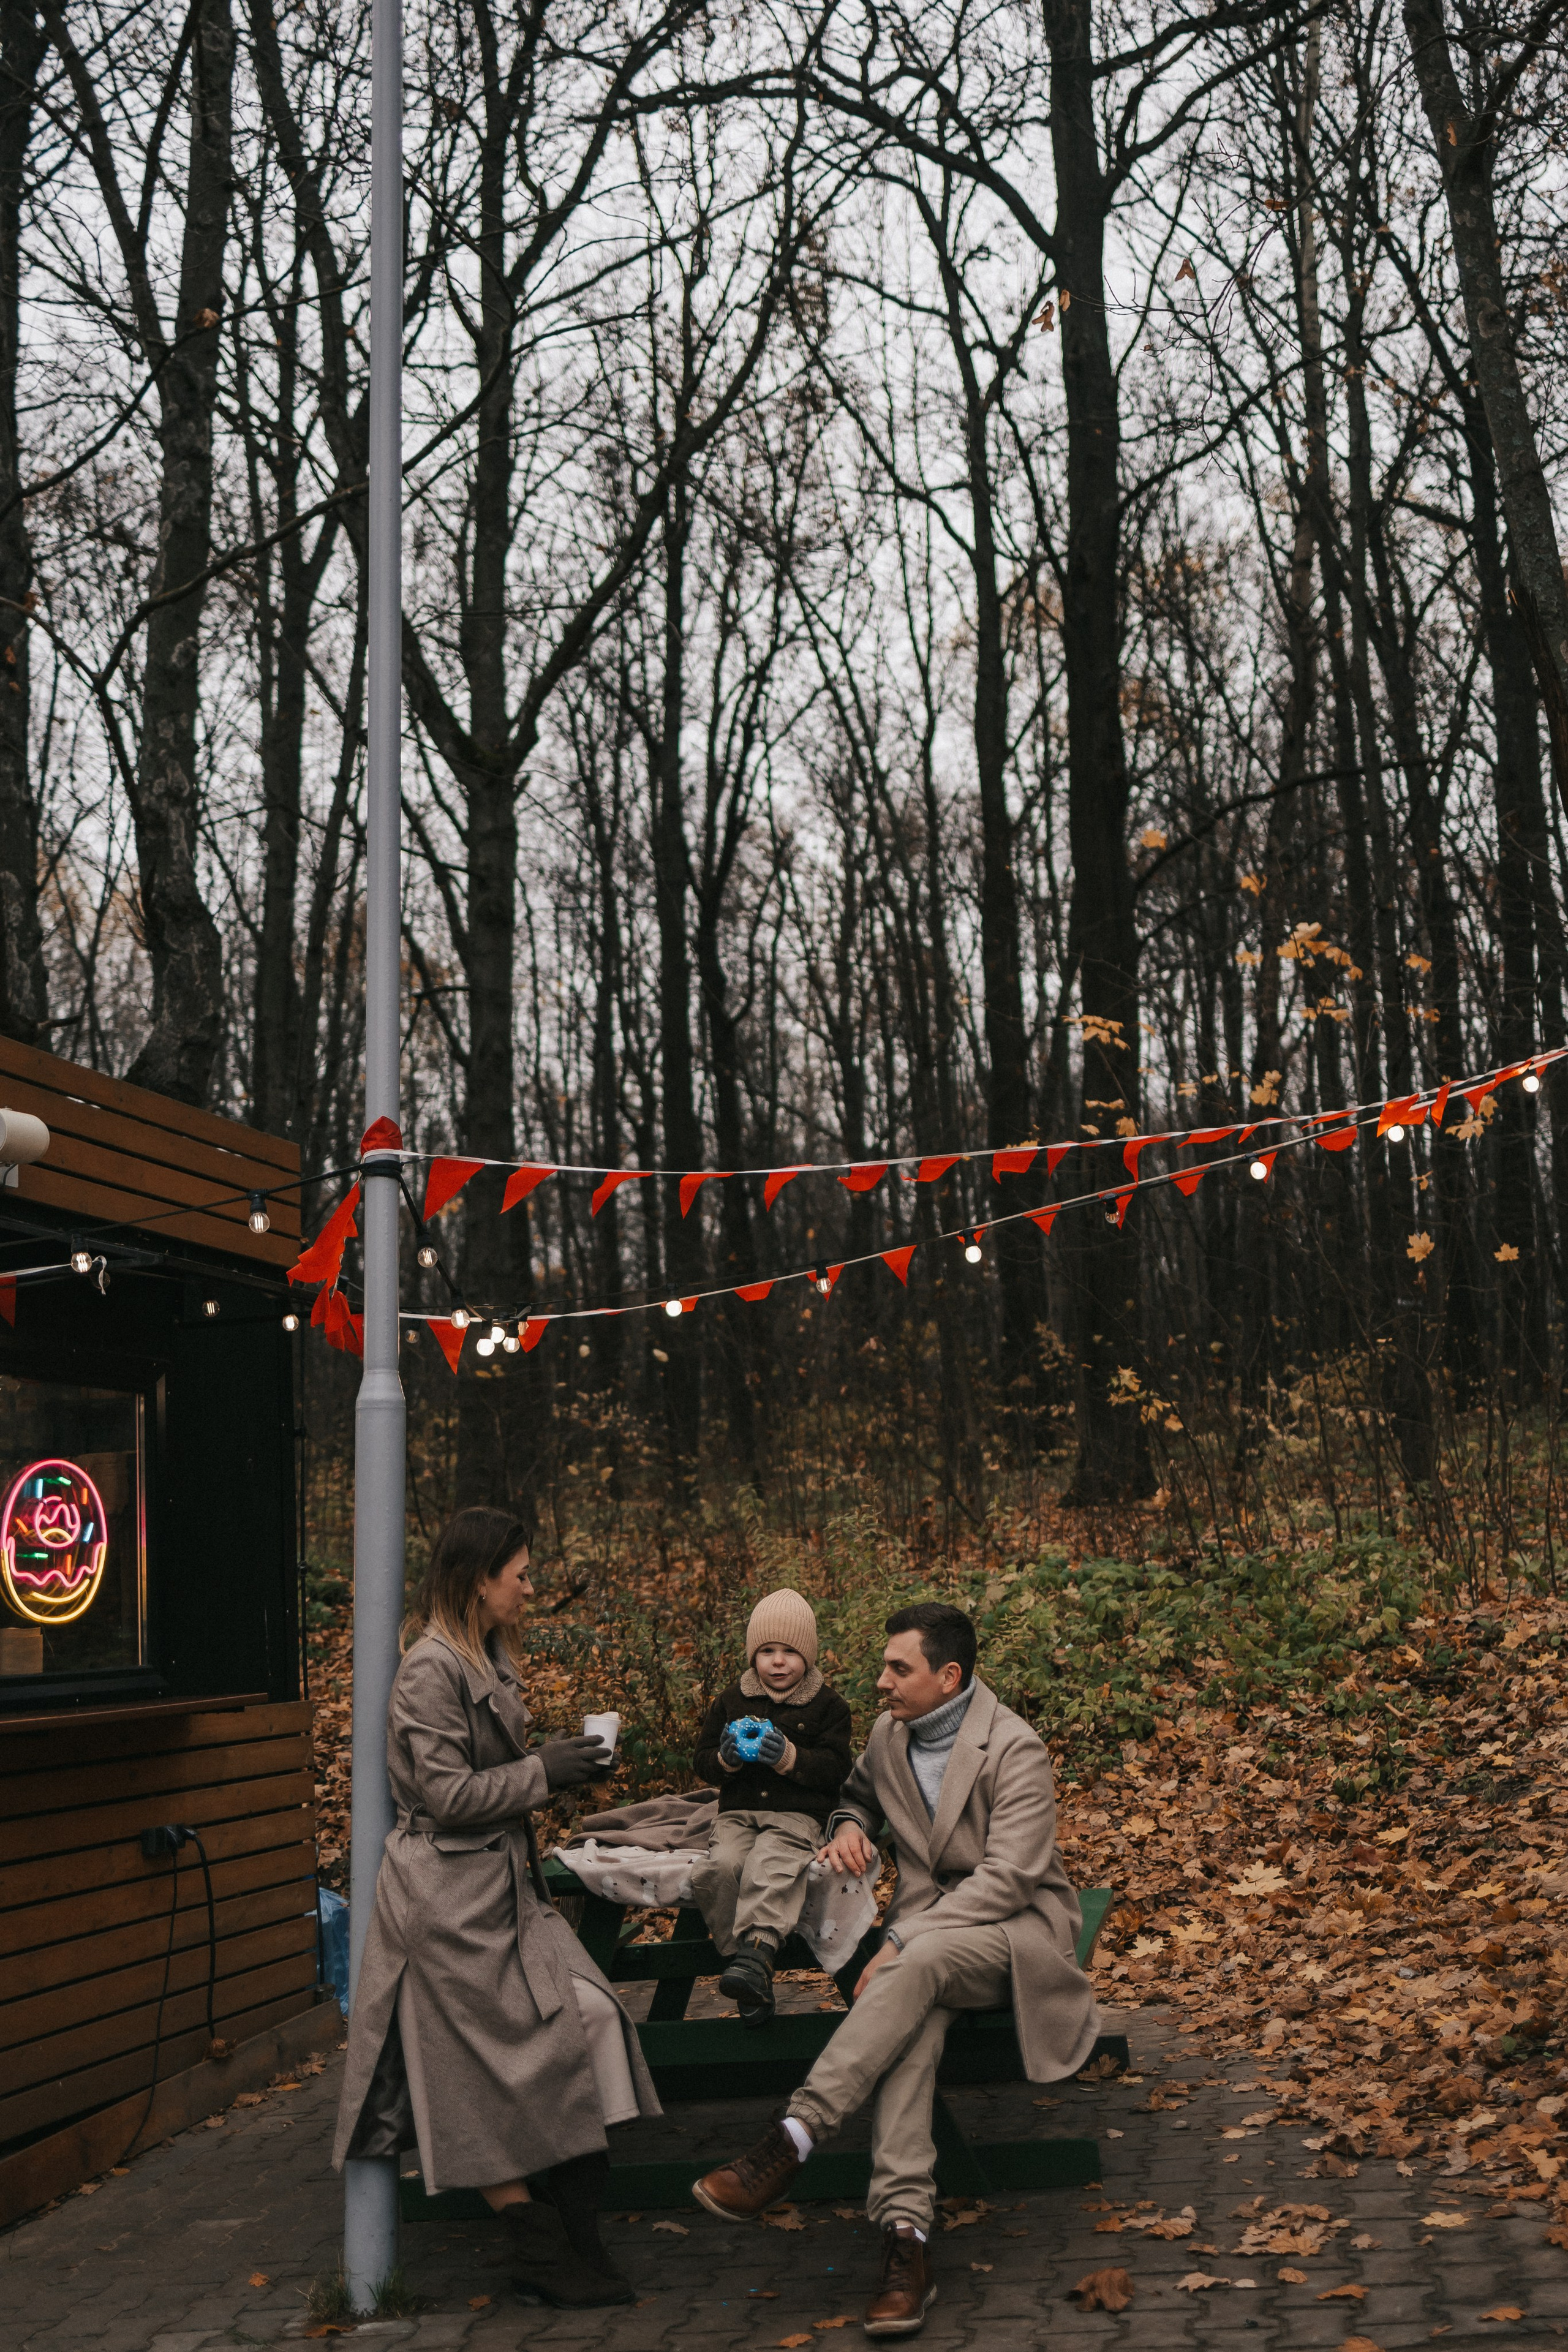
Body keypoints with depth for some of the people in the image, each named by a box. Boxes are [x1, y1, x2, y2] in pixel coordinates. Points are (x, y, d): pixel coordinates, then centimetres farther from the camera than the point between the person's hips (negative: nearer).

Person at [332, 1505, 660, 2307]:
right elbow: (447, 1794, -19)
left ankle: (577, 2242, 4)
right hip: (450, 1895, -9)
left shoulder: (489, 1658, 14)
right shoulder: (432, 1666, -17)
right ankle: (542, 2256, 12)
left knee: (585, 2020, -1)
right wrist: (543, 1771, -14)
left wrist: (559, 1763, 10)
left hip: (506, 1881, 9)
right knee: (487, 2073, 1)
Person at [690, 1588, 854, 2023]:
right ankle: (750, 1966, -24)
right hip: (739, 1812, 3)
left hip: (799, 1813, -3)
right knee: (718, 1868, -28)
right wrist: (725, 1759, -7)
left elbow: (834, 1769, -2)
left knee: (770, 1867, -35)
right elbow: (703, 1761, 16)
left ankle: (756, 1952, -47)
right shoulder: (732, 1701, 16)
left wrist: (790, 1757, -17)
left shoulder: (828, 1705, 7)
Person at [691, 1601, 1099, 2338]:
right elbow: (859, 1793, 31)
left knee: (919, 1966, -37)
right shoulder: (889, 1736, 8)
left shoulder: (1014, 1750, -13)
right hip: (926, 1934, 4)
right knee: (915, 2015, -32)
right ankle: (904, 2233, -41)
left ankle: (792, 2139, -39)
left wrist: (900, 1944, -25)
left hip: (1012, 1930, -4)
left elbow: (1008, 1878, -20)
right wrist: (848, 1828, 4)